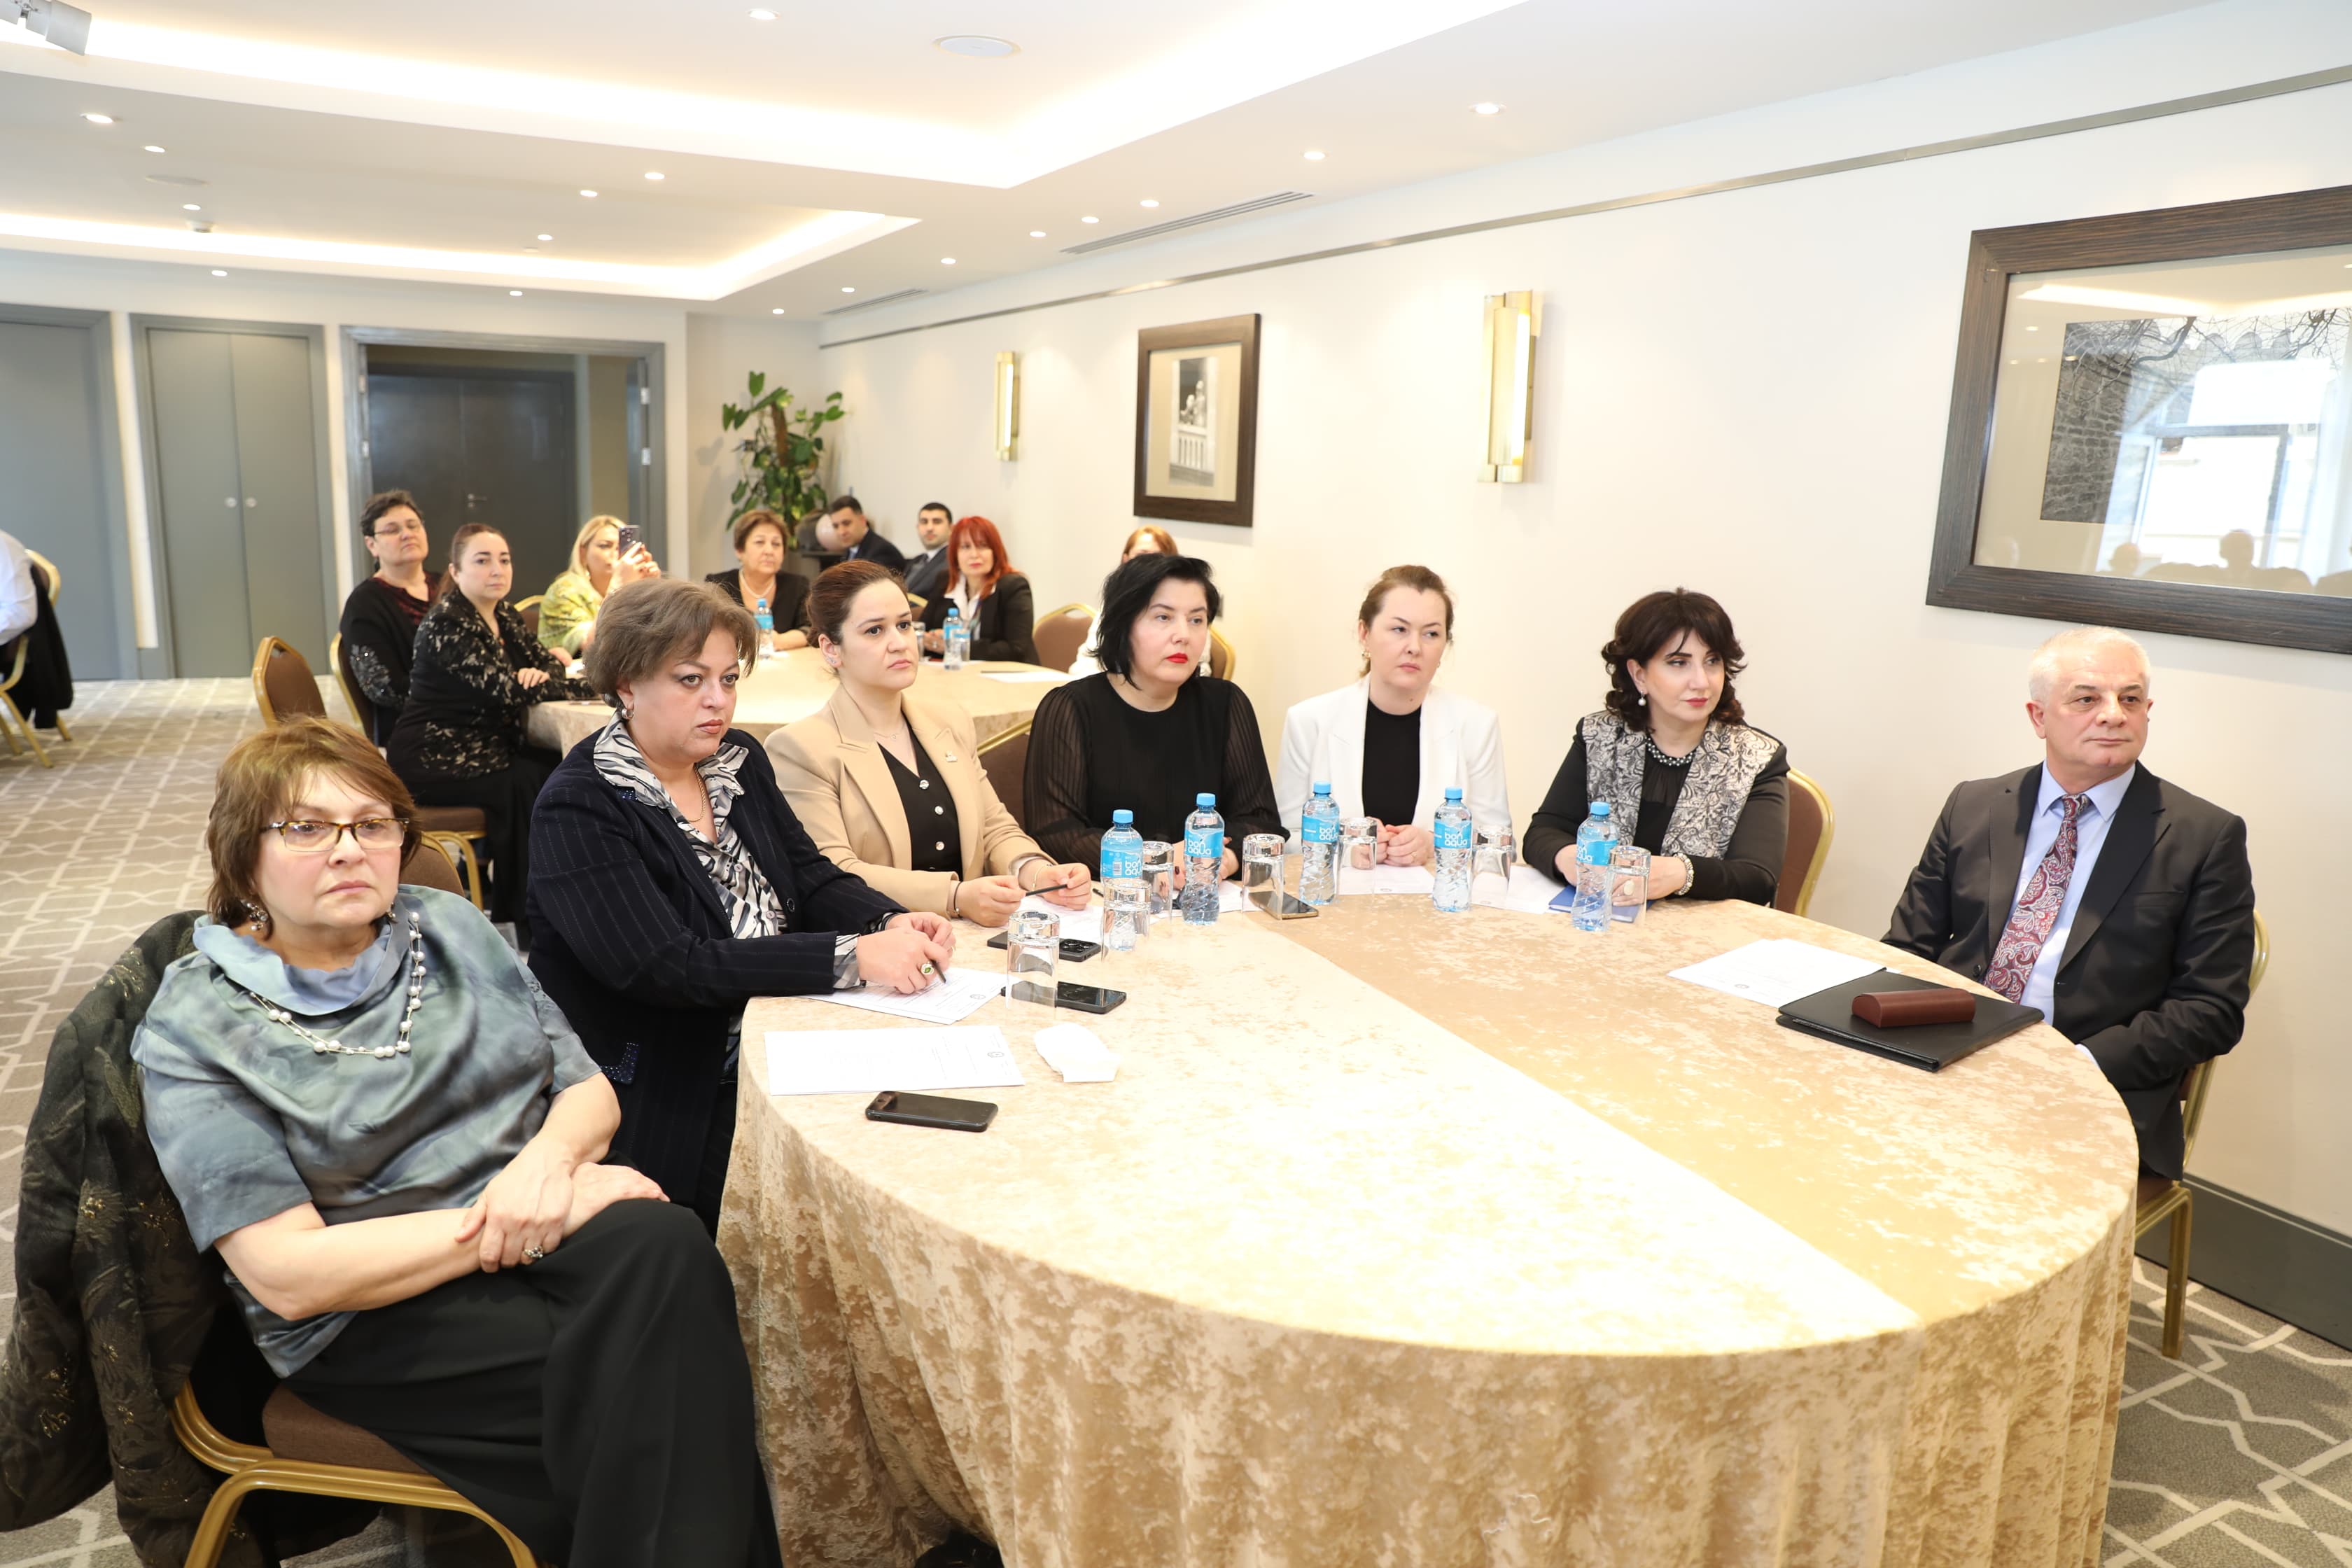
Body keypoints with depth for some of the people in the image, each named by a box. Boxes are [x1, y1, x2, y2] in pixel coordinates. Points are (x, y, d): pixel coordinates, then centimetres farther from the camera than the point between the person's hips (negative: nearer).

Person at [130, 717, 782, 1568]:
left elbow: (589, 1088, 12)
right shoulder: (194, 1028, -3)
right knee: (659, 1375, -30)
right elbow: (287, 1274, -12)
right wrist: (499, 1226, -19)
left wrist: (548, 1156, -12)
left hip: (544, 1223, 5)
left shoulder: (450, 925, 11)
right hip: (370, 1319, -4)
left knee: (666, 1245, -30)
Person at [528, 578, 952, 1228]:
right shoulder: (578, 809, -13)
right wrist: (853, 958, -28)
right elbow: (668, 969, -23)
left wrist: (894, 924, -15)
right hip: (663, 1108, -6)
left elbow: (814, 881, 8)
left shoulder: (739, 760, 9)